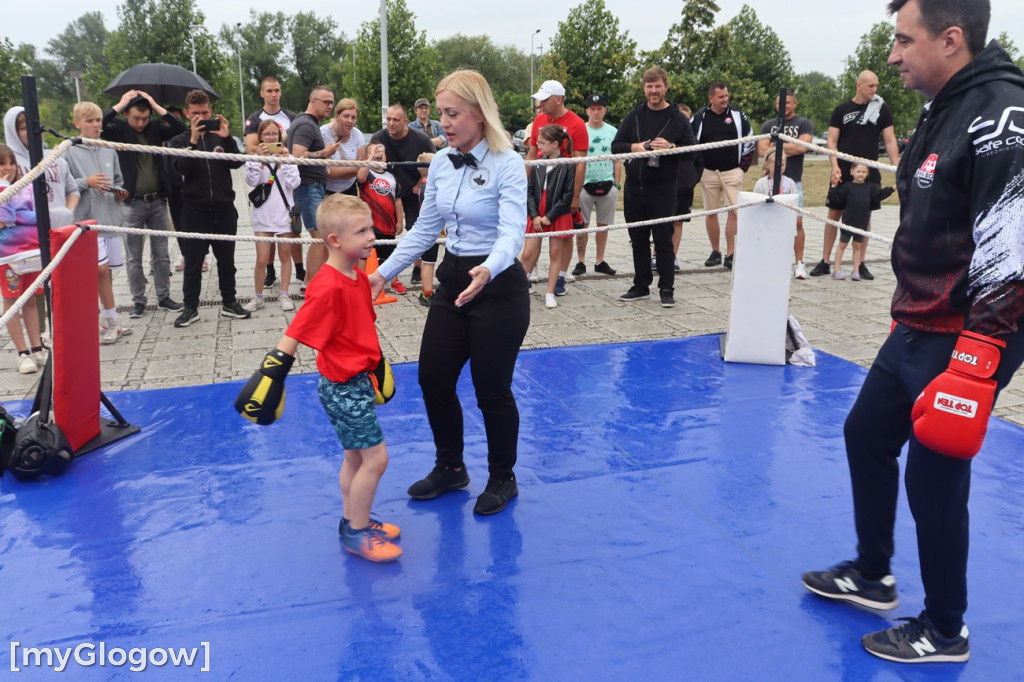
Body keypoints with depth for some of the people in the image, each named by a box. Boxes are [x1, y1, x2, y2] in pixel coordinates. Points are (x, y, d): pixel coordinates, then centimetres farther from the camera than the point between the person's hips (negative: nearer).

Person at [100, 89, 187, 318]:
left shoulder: (156, 127, 2)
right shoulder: (119, 129, -4)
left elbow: (181, 129, -12)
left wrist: (156, 106, -14)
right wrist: (119, 105, -17)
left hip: (157, 201, 2)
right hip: (132, 203, -2)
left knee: (161, 254, 11)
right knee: (133, 257, 6)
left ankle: (163, 297, 22)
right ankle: (138, 301, 15)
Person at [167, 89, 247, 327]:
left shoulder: (220, 136, 8)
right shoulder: (180, 141, 5)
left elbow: (236, 163, -7)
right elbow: (184, 169, -13)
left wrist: (227, 138, -19)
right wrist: (193, 141, -22)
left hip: (224, 209, 1)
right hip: (194, 211, -1)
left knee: (226, 260, 10)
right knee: (193, 263, 5)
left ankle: (229, 303, 21)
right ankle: (190, 307, 14)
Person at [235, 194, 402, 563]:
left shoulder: (358, 277, 5)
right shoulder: (327, 288, -23)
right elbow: (294, 335, -23)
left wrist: (375, 364, 25)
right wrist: (270, 374, -24)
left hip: (356, 382, 9)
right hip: (342, 387, -9)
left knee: (356, 455, 19)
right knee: (375, 458, -4)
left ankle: (354, 520, 34)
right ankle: (356, 532, 11)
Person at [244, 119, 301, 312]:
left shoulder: (287, 157, 3)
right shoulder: (255, 158, 2)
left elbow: (294, 183, -8)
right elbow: (251, 181, -12)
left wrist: (285, 160, -12)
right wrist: (258, 158, -17)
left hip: (284, 213, 1)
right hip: (263, 215, -1)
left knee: (285, 256, 10)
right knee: (262, 260, -1)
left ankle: (284, 295, 20)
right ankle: (258, 297, 13)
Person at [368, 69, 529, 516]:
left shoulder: (507, 164, -15)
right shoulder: (441, 163, 4)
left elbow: (512, 233, -26)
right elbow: (425, 229, 12)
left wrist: (487, 271, -46)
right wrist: (384, 273, 8)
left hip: (497, 288, -6)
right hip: (451, 282, 7)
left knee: (492, 390, 4)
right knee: (433, 379, 10)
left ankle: (502, 478, 29)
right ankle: (450, 467, 34)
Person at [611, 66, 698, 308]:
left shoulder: (678, 118, 1)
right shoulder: (634, 115, 9)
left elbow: (691, 150, -2)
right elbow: (616, 145, 6)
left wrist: (671, 147, -20)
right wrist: (634, 147, -13)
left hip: (663, 190, -3)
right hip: (634, 188, 4)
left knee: (663, 241, -1)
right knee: (638, 240, 11)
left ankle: (667, 289, 7)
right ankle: (641, 286, 22)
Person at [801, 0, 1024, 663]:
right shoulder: (944, 109, 11)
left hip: (964, 340, -10)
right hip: (915, 328, 10)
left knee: (934, 475, 1)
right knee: (867, 433, 17)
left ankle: (945, 631, 22)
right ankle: (872, 574, 37)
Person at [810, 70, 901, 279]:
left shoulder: (882, 109, 4)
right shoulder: (841, 110, 3)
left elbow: (890, 141, 3)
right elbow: (831, 141, 0)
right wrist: (835, 166, -14)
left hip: (869, 173, 1)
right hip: (843, 172, -1)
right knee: (834, 214, 2)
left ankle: (861, 264, 13)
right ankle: (825, 262, 10)